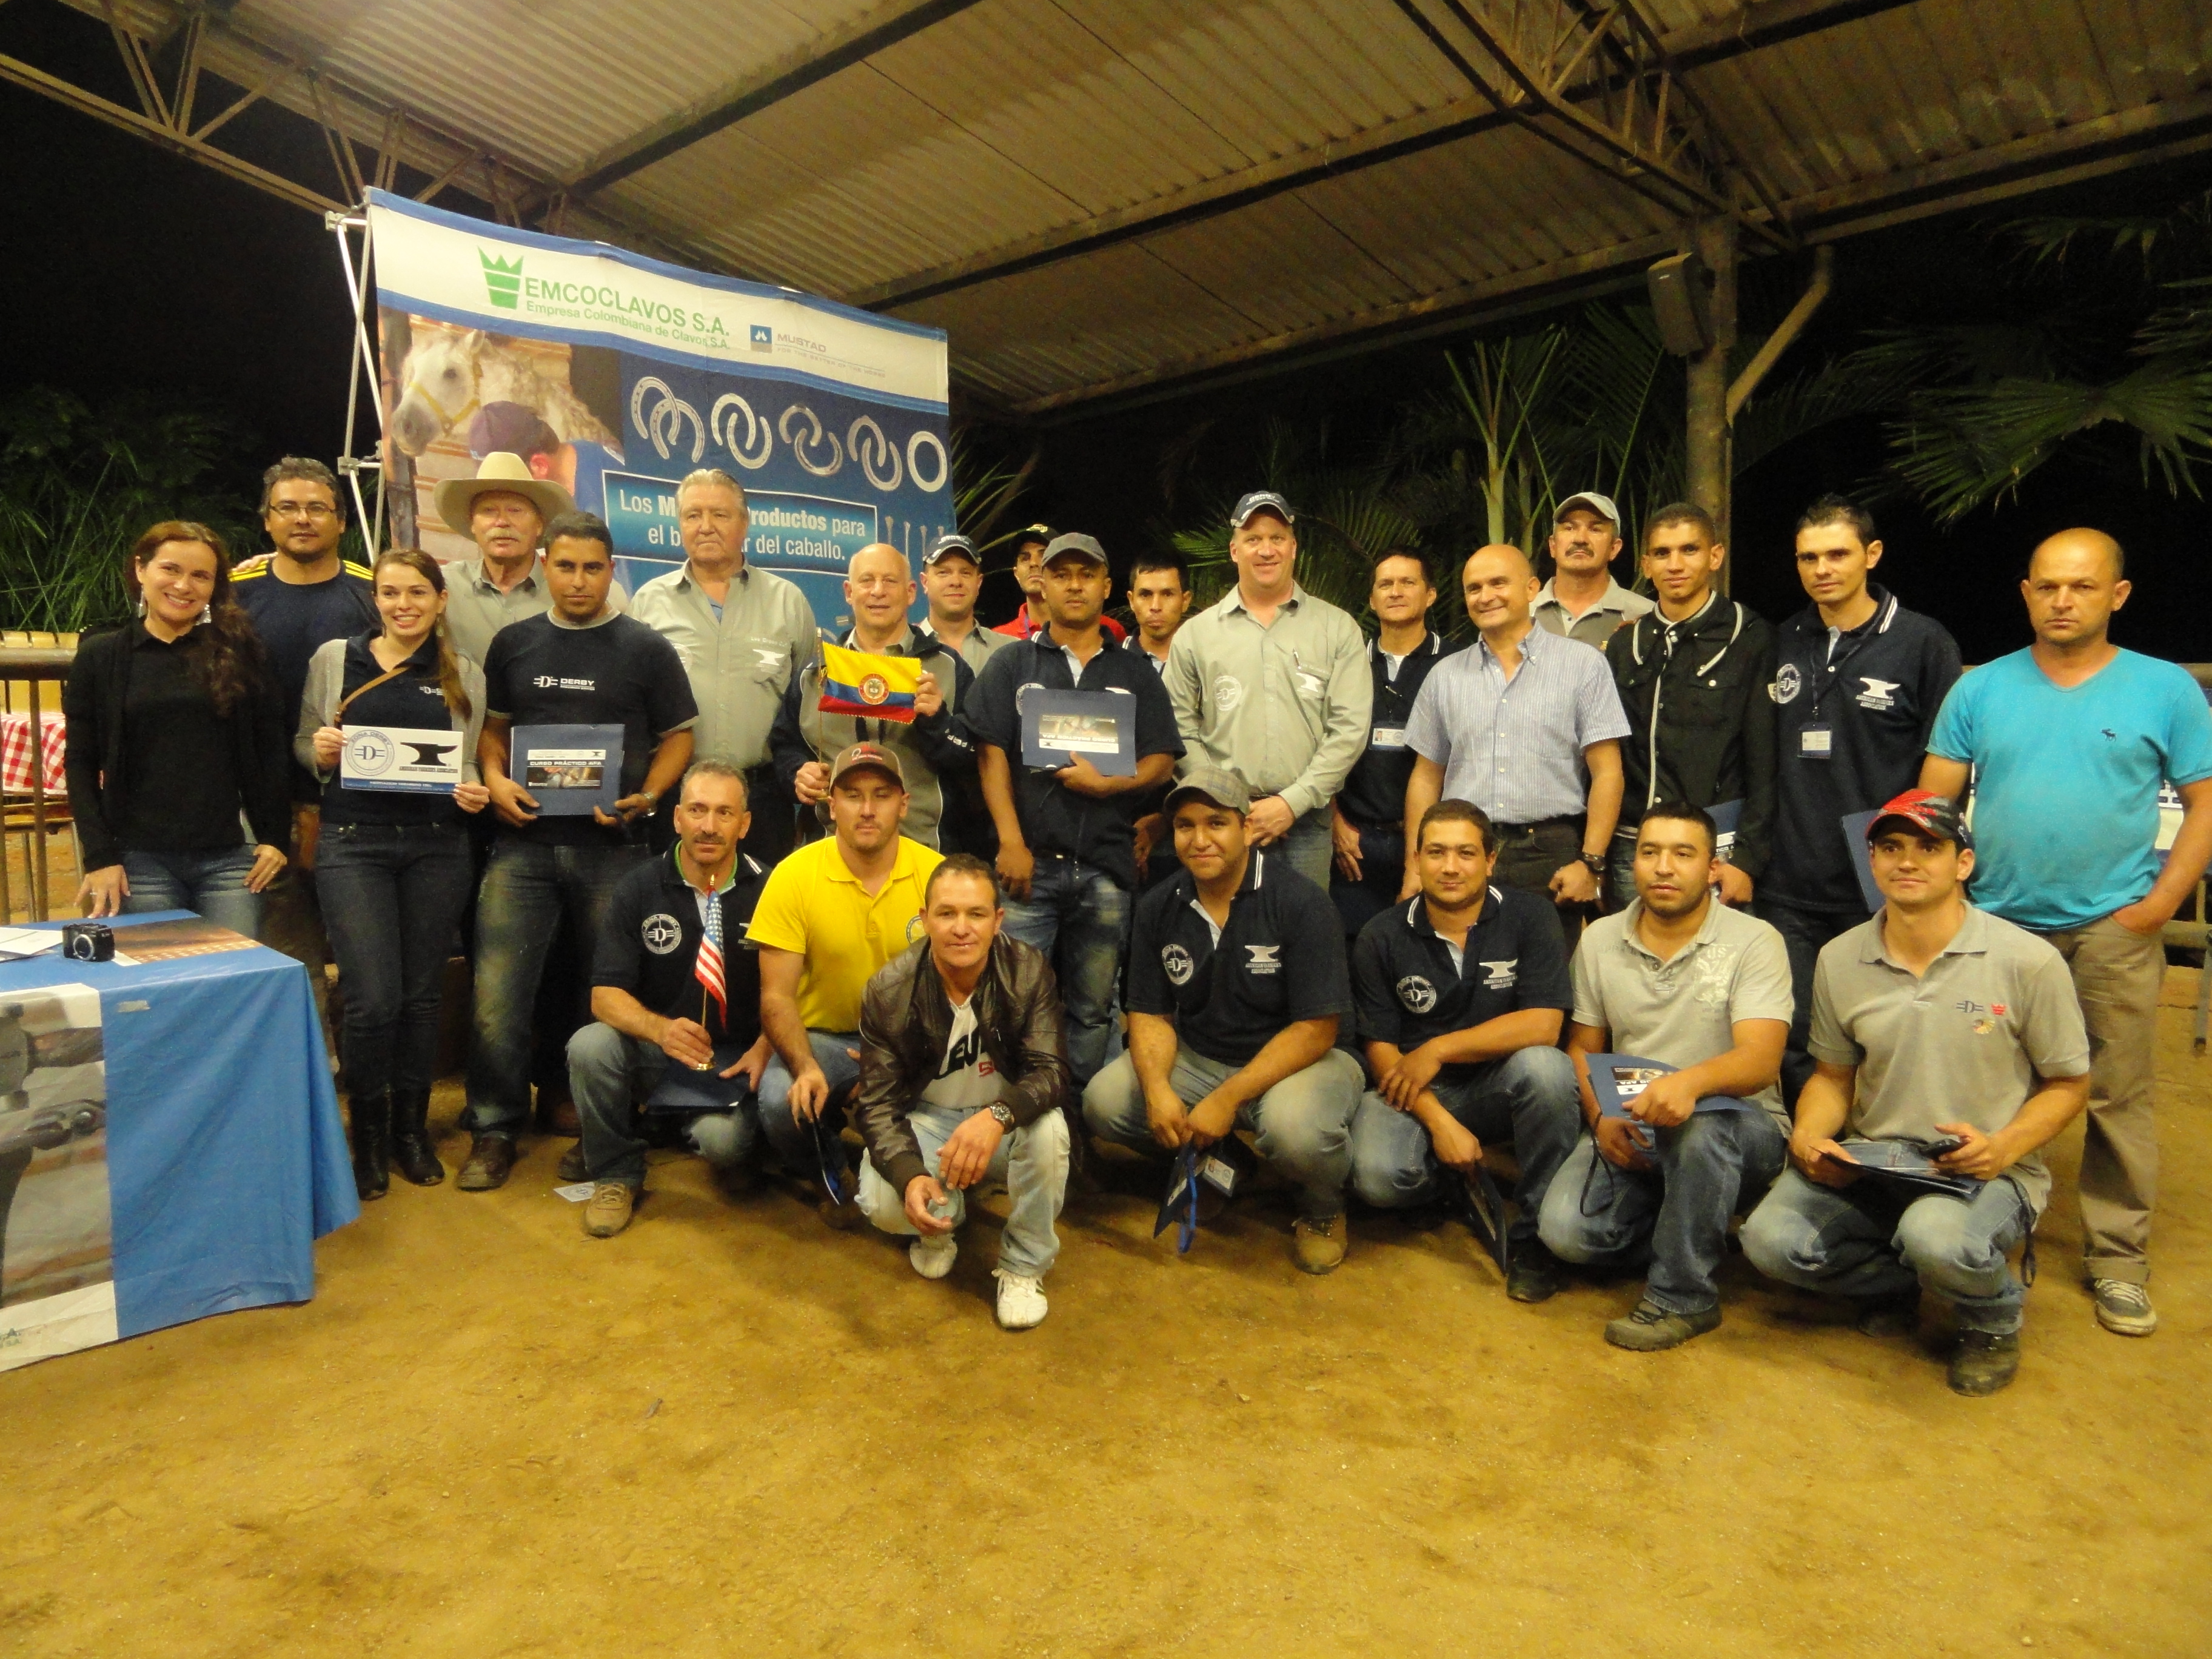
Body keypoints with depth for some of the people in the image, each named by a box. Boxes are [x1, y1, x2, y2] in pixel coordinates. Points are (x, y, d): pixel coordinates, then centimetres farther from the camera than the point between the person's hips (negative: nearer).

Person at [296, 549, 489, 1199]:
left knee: (421, 994, 8)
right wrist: (321, 752, -11)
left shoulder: (465, 676, 8)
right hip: (353, 844, -1)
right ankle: (368, 1134, 15)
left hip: (437, 846, 2)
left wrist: (473, 793, -10)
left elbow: (467, 764, 11)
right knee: (372, 999, -8)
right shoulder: (334, 659, 6)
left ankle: (412, 1129, 25)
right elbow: (303, 743, 11)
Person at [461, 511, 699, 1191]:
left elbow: (678, 737, 4)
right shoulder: (513, 643, 10)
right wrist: (495, 777, -2)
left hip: (612, 847, -2)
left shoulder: (645, 649, 2)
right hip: (524, 842, 2)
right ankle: (494, 1130, 15)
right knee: (498, 994, -2)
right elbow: (494, 726, 18)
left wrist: (646, 797, -12)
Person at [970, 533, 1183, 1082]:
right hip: (1031, 861, -1)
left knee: (1093, 1006, 6)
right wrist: (1011, 843, -9)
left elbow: (1162, 761, 8)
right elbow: (991, 753, 2)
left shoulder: (1135, 675, 15)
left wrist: (1108, 784, -12)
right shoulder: (1013, 664, 11)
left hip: (1106, 868, 1)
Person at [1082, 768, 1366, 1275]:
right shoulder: (1159, 909, -1)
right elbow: (1150, 1014, 3)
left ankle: (1324, 1208, 1)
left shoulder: (1300, 903, -17)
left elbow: (1316, 1028, -18)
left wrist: (1228, 1099, -24)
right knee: (1104, 1102, -17)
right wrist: (1157, 1087, -19)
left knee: (1296, 1128, -37)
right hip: (1197, 1059, 5)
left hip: (1295, 1060, -5)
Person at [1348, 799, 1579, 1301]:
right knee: (1377, 1178, -28)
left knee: (1544, 1066, -34)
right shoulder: (1381, 938, -4)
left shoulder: (1531, 918, -7)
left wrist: (1438, 1049, -16)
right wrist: (1439, 1121, -18)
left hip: (1500, 1088, 0)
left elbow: (1543, 1025, -18)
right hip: (1415, 1091, 1)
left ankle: (1536, 1231, -13)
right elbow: (1380, 1047, -5)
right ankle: (1455, 1182, 10)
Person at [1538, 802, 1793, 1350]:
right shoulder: (1599, 939, 4)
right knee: (1565, 1230, -22)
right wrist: (1601, 1119, -10)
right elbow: (1582, 1047, 10)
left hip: (1738, 1127, -3)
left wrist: (1692, 1080, -44)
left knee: (1700, 1124, -39)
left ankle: (1682, 1297, -17)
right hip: (1629, 1130, 3)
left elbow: (1761, 1059, -22)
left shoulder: (1754, 941, -9)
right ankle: (1694, 1236, 9)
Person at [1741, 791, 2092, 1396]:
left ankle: (1995, 1314, 2)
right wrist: (1808, 1136, -9)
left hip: (1989, 1173, -3)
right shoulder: (1840, 960, 2)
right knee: (1771, 1239, -21)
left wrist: (2005, 1146, -18)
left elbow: (2068, 1084, 1)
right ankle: (1895, 1281, 12)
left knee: (1936, 1238, -37)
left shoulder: (2028, 961, -7)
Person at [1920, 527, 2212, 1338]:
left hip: (2113, 930, -1)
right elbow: (1933, 802, 4)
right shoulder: (1980, 690, 6)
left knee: (2118, 1095, 3)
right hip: (1995, 926, 1)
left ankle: (2118, 1259, 17)